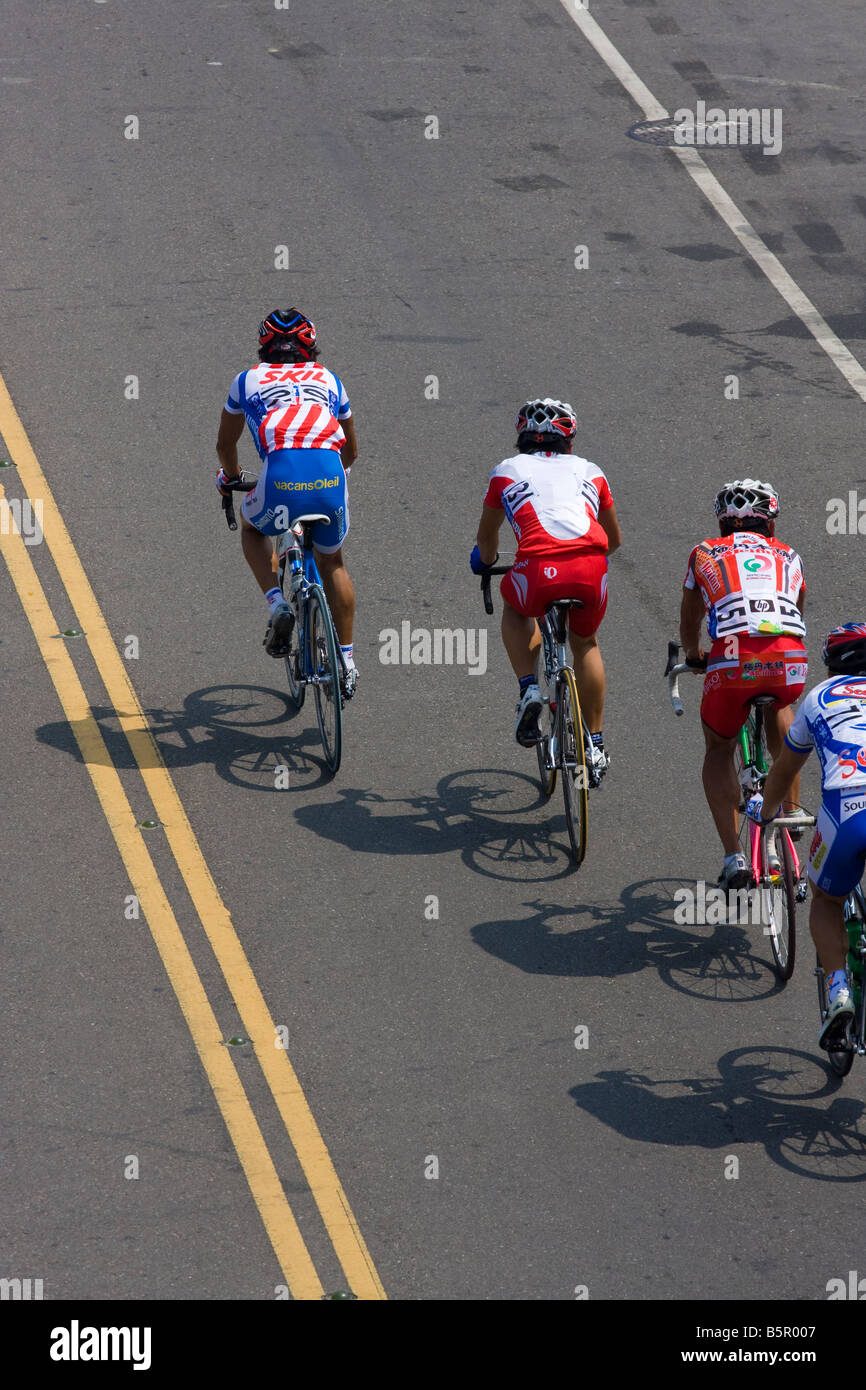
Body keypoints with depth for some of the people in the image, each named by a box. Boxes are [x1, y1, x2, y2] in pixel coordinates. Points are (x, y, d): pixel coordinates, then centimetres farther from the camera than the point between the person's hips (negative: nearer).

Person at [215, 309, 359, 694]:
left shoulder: (248, 380, 24)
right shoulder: (329, 380, 28)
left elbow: (225, 444, 37)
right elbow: (351, 451, 39)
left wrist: (230, 477, 58)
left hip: (281, 479, -2)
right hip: (331, 482, 2)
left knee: (252, 526, 33)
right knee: (332, 562, 28)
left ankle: (278, 603, 10)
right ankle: (346, 662, 27)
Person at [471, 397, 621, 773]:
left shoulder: (507, 470, 23)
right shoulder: (588, 470, 28)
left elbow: (486, 536, 35)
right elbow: (614, 538, 38)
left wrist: (486, 561, 58)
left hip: (539, 571, -2)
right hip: (592, 572, 2)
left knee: (515, 610, 34)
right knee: (585, 643, 29)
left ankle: (529, 688, 12)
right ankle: (595, 745, 29)